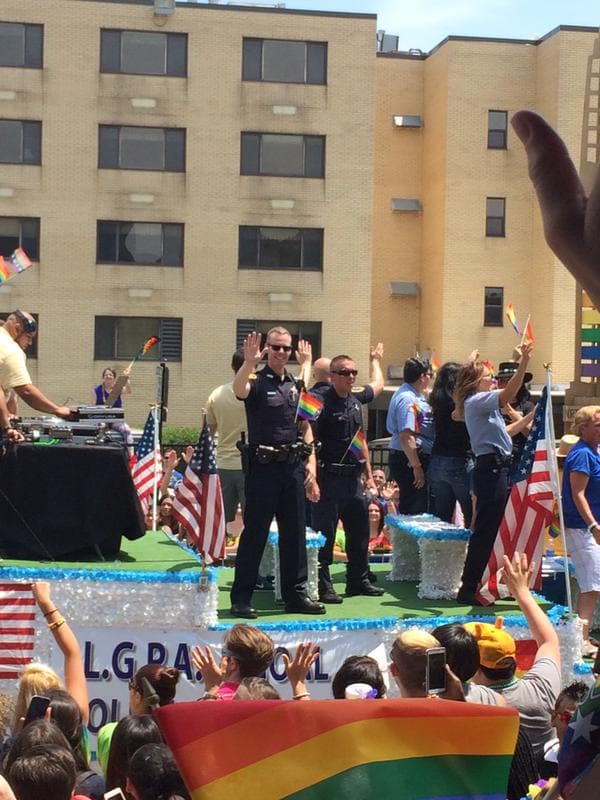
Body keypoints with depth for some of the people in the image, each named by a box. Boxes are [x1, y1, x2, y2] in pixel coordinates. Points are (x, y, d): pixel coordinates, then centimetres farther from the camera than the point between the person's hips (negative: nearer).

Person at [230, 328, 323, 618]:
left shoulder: (296, 385, 13)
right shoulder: (257, 382, -4)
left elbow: (305, 427, 16)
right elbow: (239, 389, -29)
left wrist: (310, 462, 7)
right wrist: (249, 362, -46)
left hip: (293, 467, 6)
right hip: (263, 466, -6)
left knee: (295, 533, 10)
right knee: (254, 533, -2)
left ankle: (296, 594, 20)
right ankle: (241, 599, 4)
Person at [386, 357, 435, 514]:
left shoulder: (411, 394, 15)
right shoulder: (408, 400, -18)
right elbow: (406, 436, -25)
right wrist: (417, 467, -25)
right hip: (410, 459, -11)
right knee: (414, 510, -7)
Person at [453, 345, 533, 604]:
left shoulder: (479, 404, 21)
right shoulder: (476, 401, -10)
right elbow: (508, 394, -27)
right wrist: (524, 363, -32)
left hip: (495, 469, 10)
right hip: (491, 469, -10)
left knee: (494, 530, 14)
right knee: (485, 531, -9)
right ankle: (468, 589, -7)